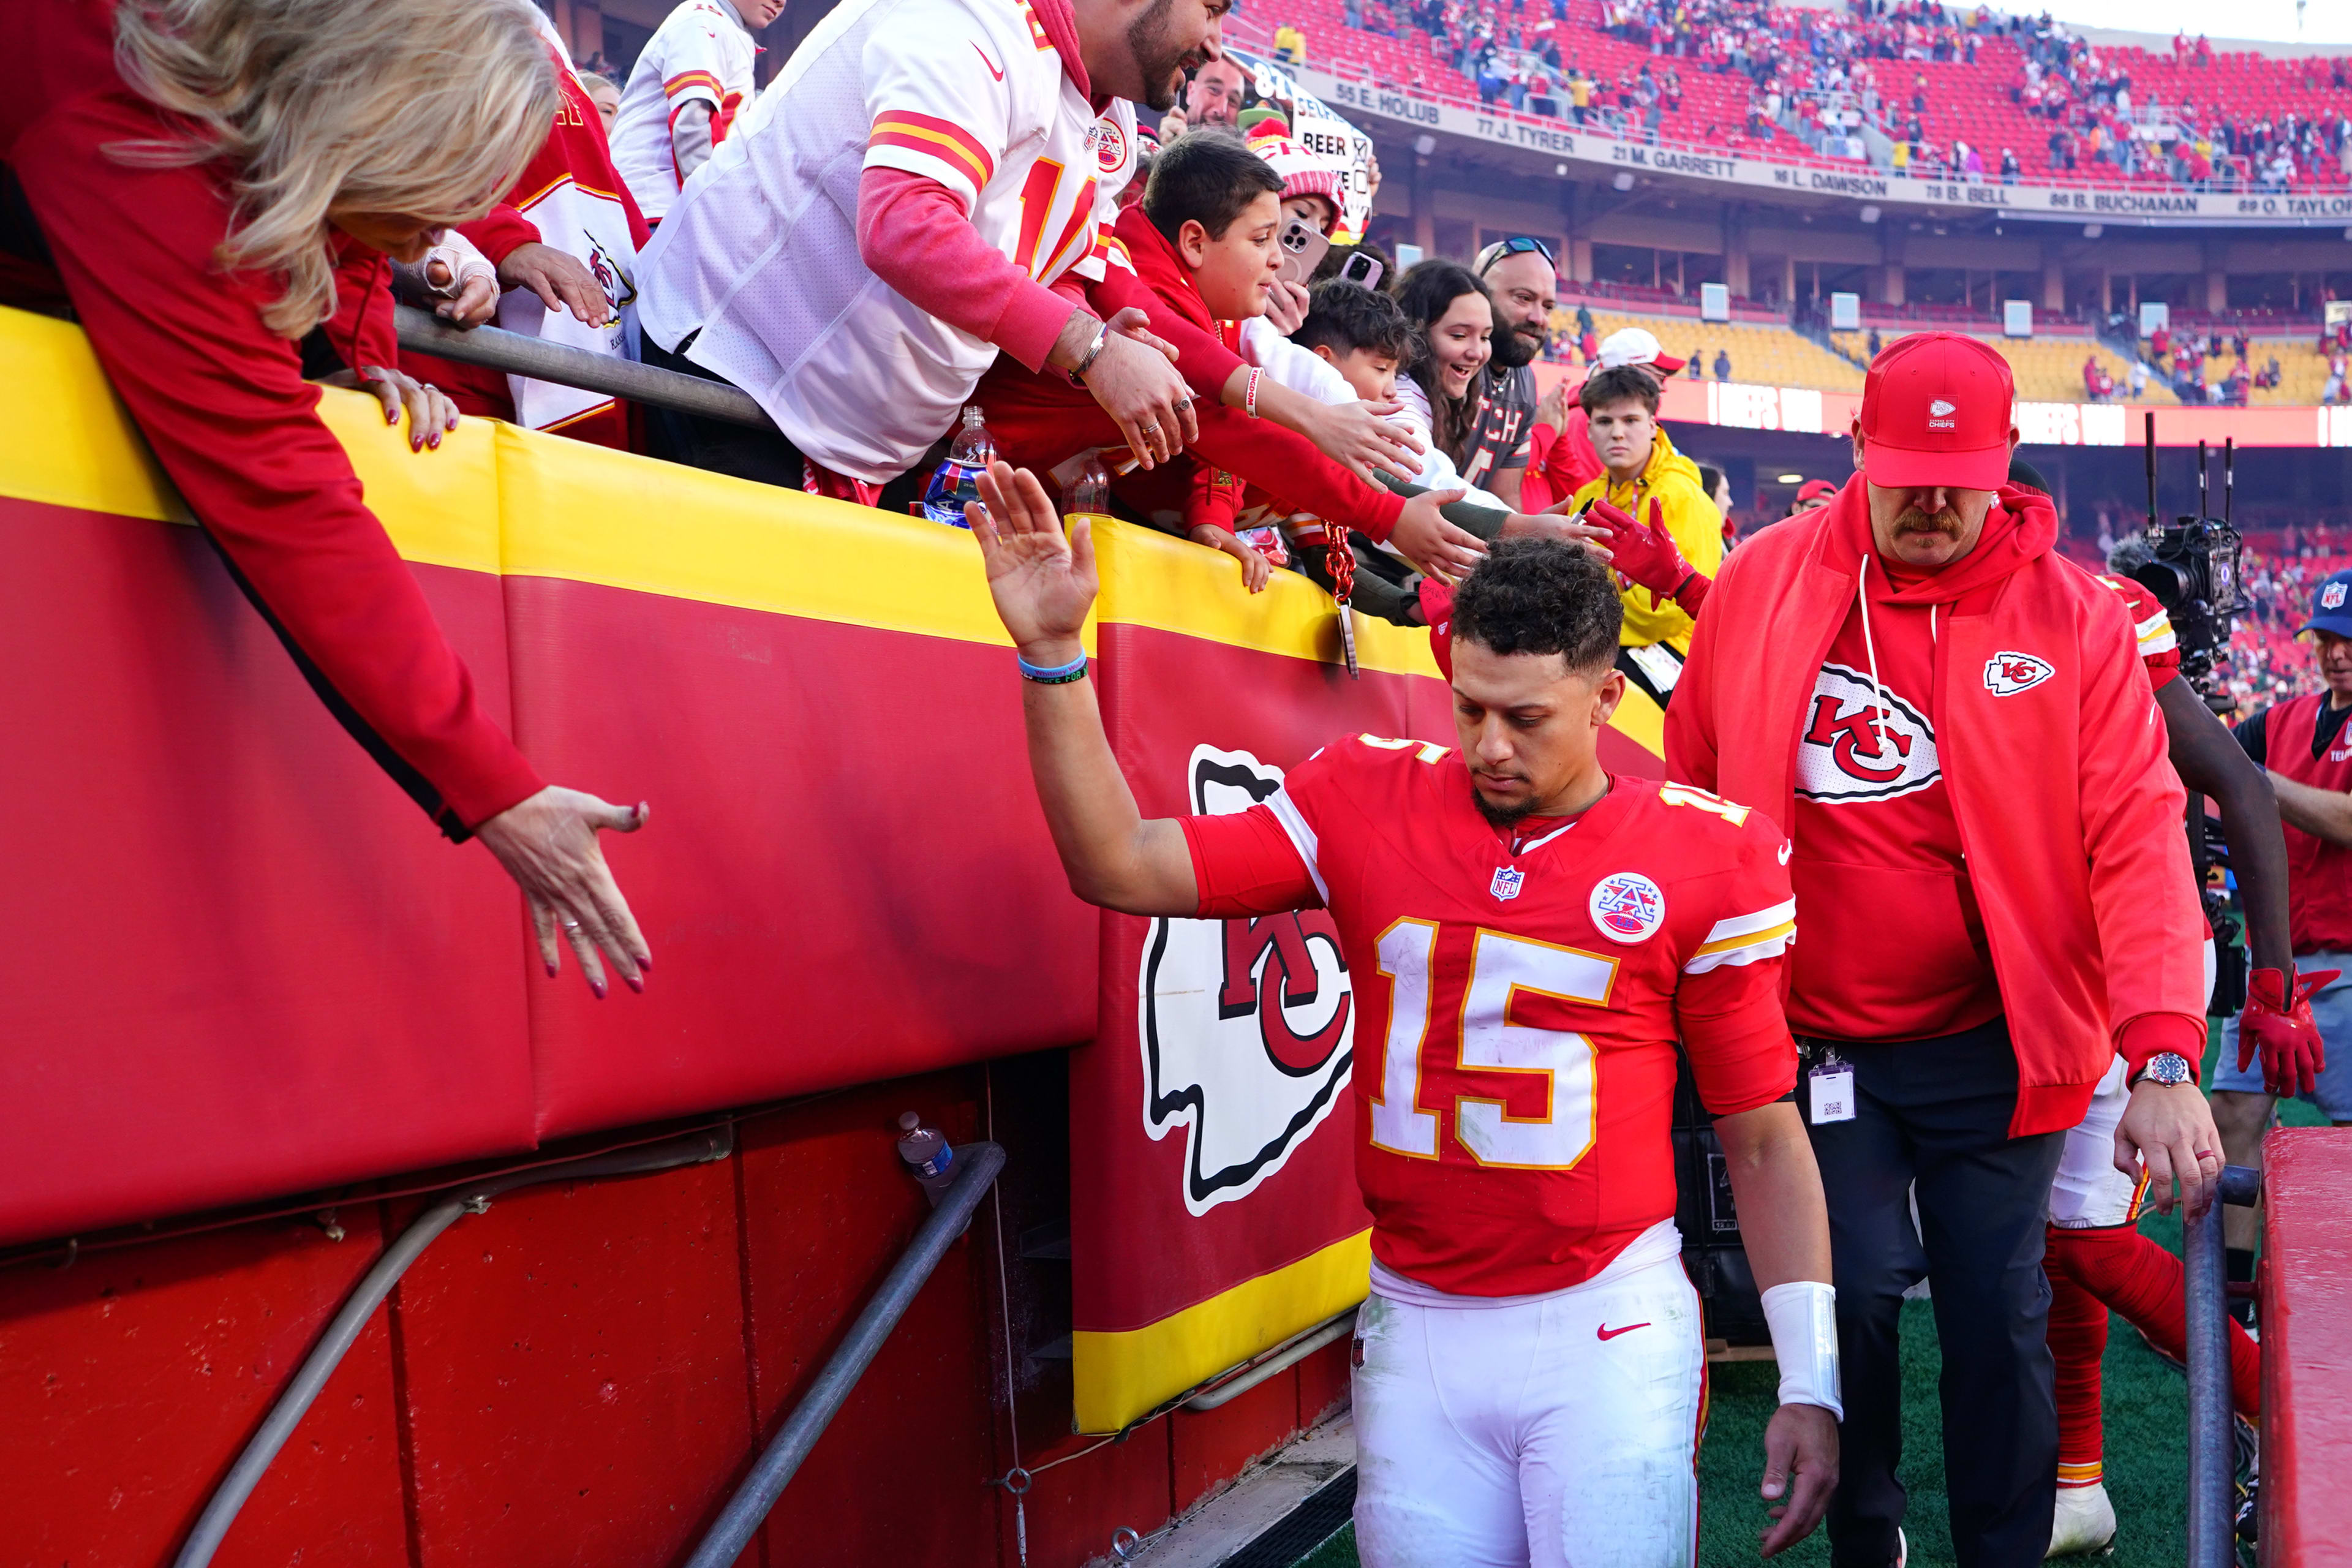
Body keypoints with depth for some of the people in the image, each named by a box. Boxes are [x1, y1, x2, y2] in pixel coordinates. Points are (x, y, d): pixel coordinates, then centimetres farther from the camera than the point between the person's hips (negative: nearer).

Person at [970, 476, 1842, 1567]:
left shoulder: (1700, 857, -4)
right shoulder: (1367, 802, 1)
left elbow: (1764, 1140, 1)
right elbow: (1120, 867, -3)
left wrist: (1811, 1383, 0)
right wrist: (1052, 655, -12)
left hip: (1609, 1329, -2)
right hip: (1415, 1326, 2)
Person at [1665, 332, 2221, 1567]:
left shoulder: (2074, 618, -6)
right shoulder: (1758, 585, -2)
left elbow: (2138, 835, -14)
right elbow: (1691, 796, 6)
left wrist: (2164, 1053, -25)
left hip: (1993, 1042, 0)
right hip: (1813, 1041, 1)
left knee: (1998, 1317, 7)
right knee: (1850, 1300, 2)